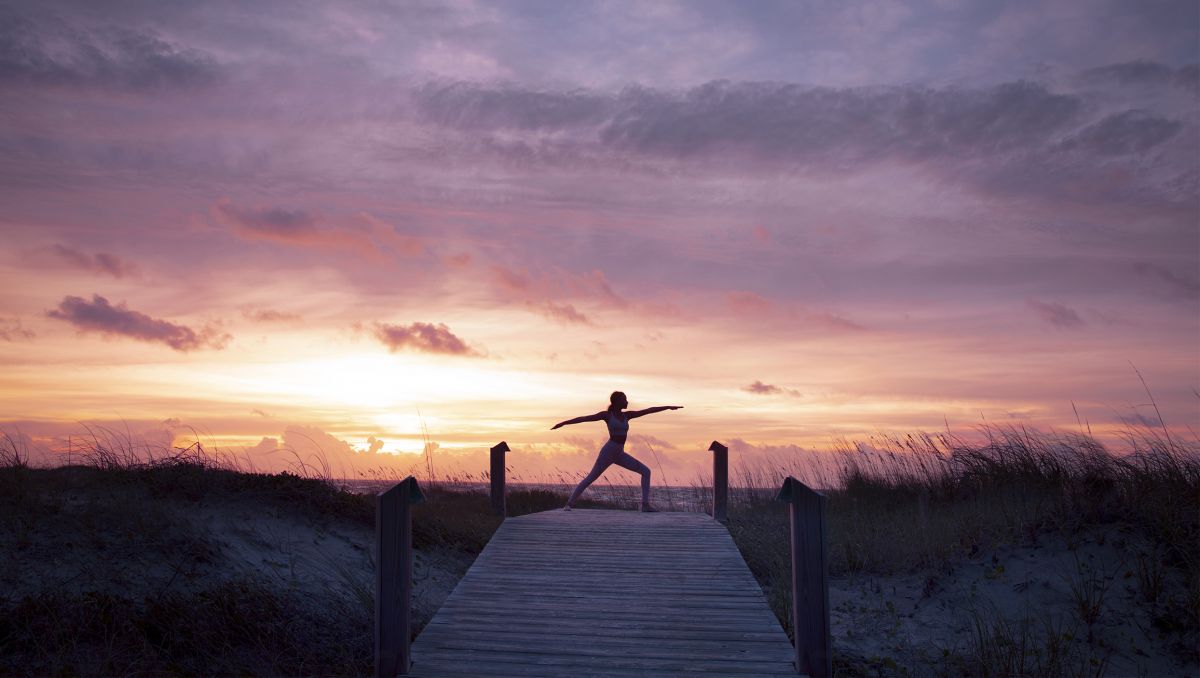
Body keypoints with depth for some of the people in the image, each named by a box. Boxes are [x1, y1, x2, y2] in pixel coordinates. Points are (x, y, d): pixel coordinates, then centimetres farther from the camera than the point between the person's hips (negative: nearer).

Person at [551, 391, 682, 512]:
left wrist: (668, 407, 17)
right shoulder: (606, 415, -2)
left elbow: (648, 410, 15)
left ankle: (645, 504, -5)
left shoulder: (627, 415, 14)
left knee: (646, 471, -1)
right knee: (591, 478, -12)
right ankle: (569, 504, -4)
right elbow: (584, 418, -7)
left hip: (620, 455, 7)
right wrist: (563, 423, -13)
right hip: (608, 452, -7)